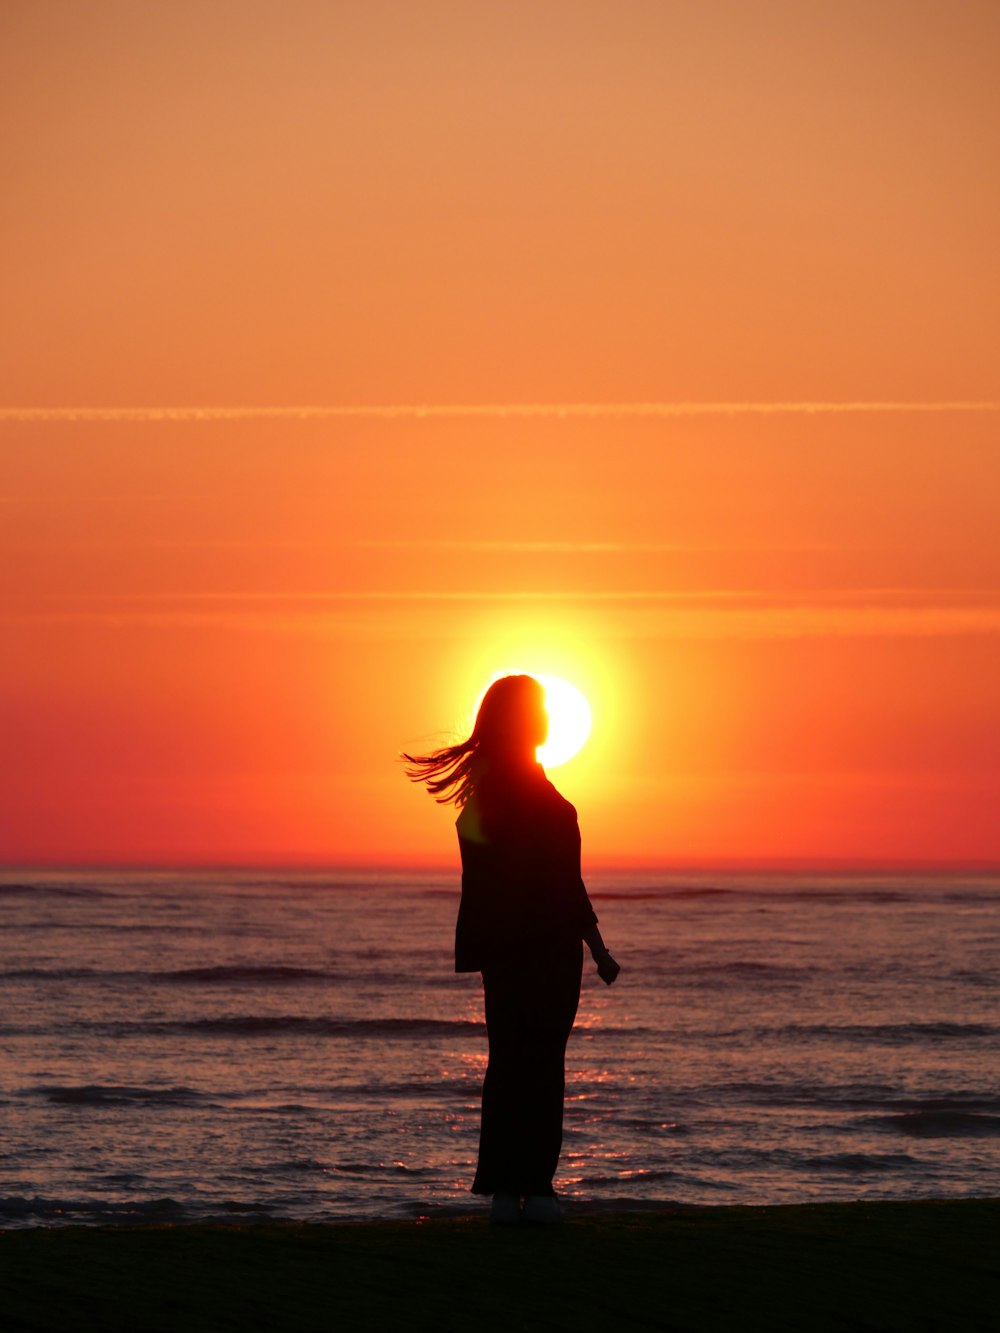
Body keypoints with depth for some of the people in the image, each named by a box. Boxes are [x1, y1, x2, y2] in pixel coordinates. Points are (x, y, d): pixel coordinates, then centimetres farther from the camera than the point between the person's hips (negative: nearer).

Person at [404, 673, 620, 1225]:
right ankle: (533, 1189, -5)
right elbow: (563, 882, -13)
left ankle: (504, 1190, 9)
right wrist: (598, 950, -11)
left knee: (509, 1061, 9)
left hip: (501, 944, 8)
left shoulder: (484, 782, 9)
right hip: (545, 945, -8)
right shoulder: (531, 788, -13)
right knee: (542, 1062, -4)